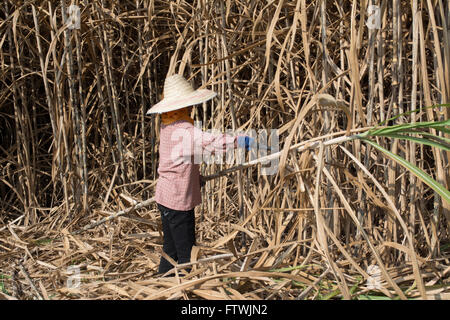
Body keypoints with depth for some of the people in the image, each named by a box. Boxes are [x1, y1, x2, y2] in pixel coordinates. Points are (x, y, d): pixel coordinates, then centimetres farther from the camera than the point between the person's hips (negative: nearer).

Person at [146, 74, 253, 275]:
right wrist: (242, 141, -35)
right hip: (178, 200, -9)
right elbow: (211, 142, -33)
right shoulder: (184, 130, -20)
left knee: (170, 249, 19)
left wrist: (195, 177, 19)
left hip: (165, 196, 9)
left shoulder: (167, 127, 9)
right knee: (186, 253, 0)